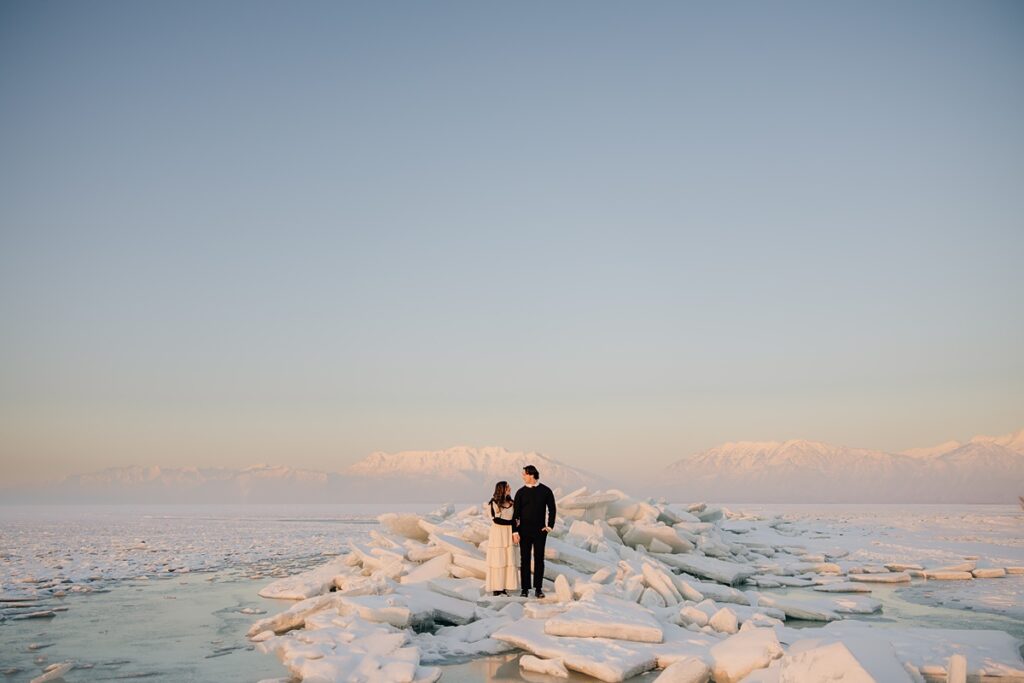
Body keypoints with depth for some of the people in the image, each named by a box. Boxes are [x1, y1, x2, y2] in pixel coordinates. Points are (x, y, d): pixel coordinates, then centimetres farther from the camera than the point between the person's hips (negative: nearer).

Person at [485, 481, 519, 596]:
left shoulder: (511, 502, 10)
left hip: (509, 534, 5)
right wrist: (511, 522, -9)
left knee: (508, 560, 3)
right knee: (498, 560, -3)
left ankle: (504, 587, 8)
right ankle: (496, 588, 1)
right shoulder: (493, 503, -7)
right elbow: (496, 520, -12)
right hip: (498, 534, -5)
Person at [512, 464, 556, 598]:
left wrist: (550, 525, -1)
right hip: (524, 531, 0)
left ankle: (538, 588, 11)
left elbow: (551, 509, 7)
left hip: (540, 531, 0)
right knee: (524, 559, 3)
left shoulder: (545, 491, -1)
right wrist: (515, 531, -6)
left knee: (539, 559, 4)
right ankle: (525, 588, 10)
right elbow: (516, 513, -1)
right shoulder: (521, 492, 0)